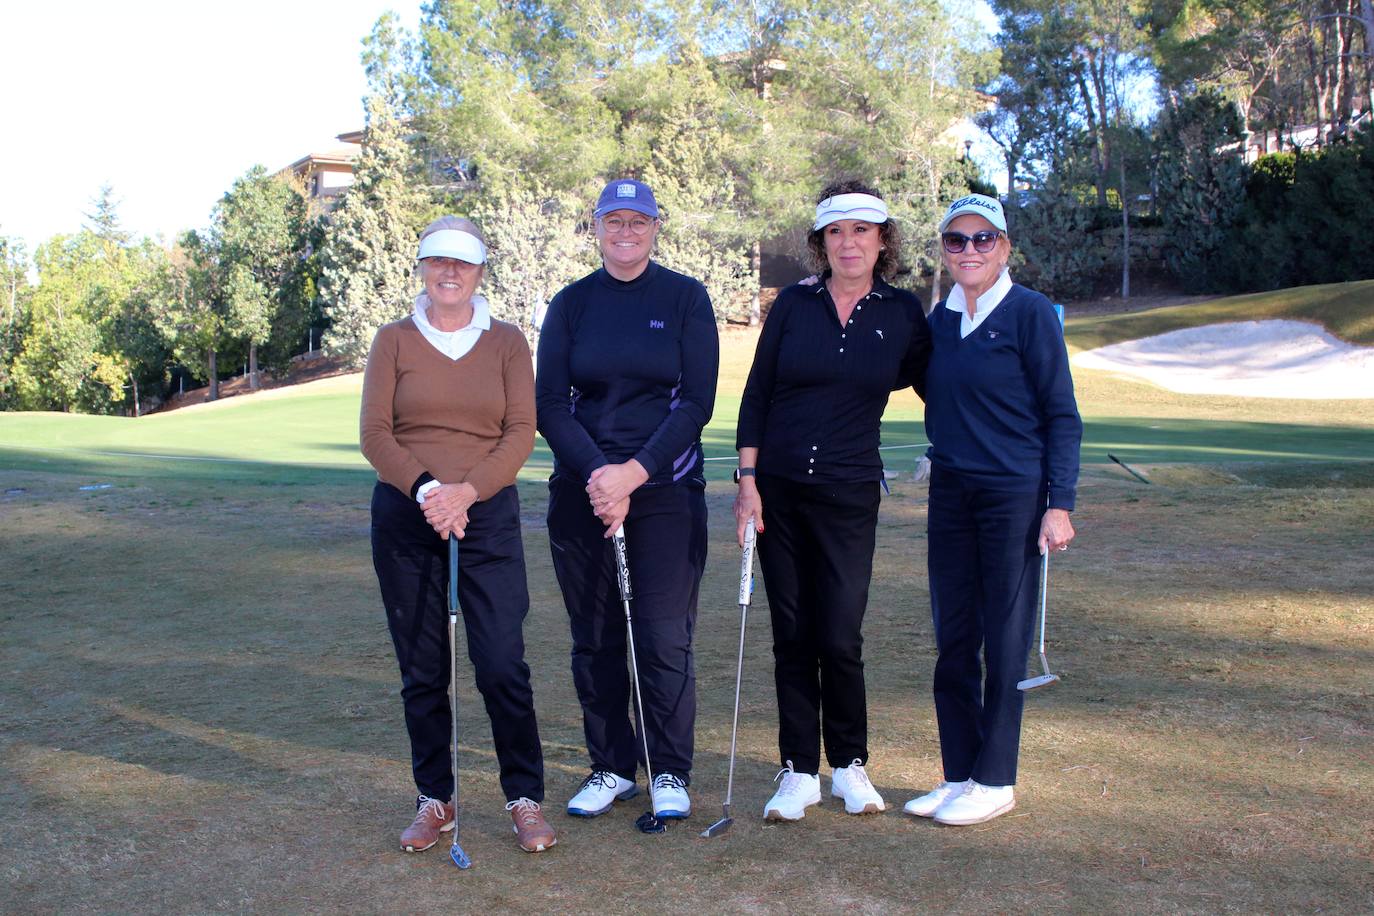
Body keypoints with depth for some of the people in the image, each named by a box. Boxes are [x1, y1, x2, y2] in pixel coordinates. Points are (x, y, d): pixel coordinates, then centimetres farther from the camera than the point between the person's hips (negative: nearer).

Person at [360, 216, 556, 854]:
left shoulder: (507, 341, 6)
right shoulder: (394, 340, 6)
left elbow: (521, 432, -2)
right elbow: (374, 434, -1)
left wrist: (466, 491, -15)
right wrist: (426, 490, -16)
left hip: (487, 514, -1)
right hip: (404, 516, 1)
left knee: (502, 665, -5)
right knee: (421, 670, 7)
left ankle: (525, 799, 12)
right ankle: (434, 800, 22)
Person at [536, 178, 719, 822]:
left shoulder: (685, 298, 2)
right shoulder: (571, 305, 7)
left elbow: (698, 402, -4)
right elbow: (549, 405, 2)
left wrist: (634, 473, -13)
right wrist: (598, 474, -13)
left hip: (666, 490, -2)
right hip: (582, 490, 2)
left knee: (665, 638, -1)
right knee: (594, 638, 7)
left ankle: (671, 773, 16)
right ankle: (611, 767, 23)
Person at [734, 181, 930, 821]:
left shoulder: (903, 312, 2)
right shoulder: (794, 304, 1)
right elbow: (756, 395, 1)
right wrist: (747, 479, -4)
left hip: (849, 492, -1)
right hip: (778, 488, 1)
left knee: (839, 638, -4)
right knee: (792, 636, 6)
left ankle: (850, 765, 19)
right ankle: (799, 772, 18)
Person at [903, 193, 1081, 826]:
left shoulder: (1029, 313, -7)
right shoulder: (940, 318, 9)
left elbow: (1062, 414, -7)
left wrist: (1060, 503, -13)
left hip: (1015, 495, -6)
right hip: (951, 494, 6)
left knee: (1004, 639, 2)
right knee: (953, 639, 9)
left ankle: (995, 781, 15)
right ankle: (959, 775, 22)